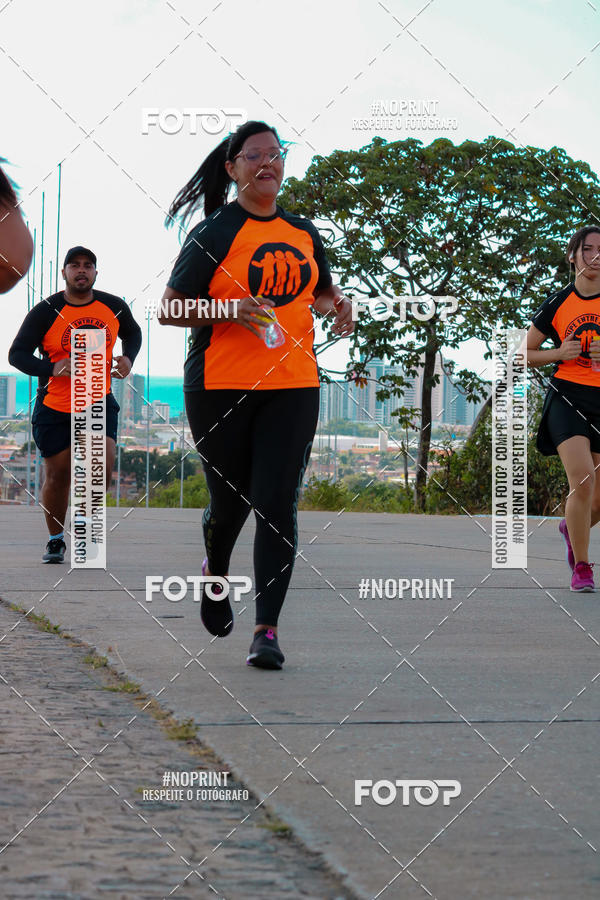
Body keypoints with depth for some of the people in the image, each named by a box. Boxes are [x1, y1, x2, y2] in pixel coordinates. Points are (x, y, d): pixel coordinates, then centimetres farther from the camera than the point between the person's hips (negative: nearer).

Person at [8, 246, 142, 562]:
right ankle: (56, 540, 23)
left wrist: (128, 357, -1)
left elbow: (133, 333, 21)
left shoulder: (114, 307, 0)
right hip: (55, 406, -2)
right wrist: (52, 368, -26)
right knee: (57, 476, 2)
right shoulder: (45, 312, -9)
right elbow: (17, 354, -9)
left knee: (102, 468, -15)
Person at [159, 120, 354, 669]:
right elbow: (169, 310, -2)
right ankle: (216, 573, 41)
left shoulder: (304, 233, 13)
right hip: (220, 387, -3)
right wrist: (230, 310, -17)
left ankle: (267, 629, -8)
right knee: (230, 500, 7)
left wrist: (337, 303, 6)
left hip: (292, 386, 3)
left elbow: (323, 291, 29)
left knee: (277, 506, -8)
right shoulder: (214, 233, -1)